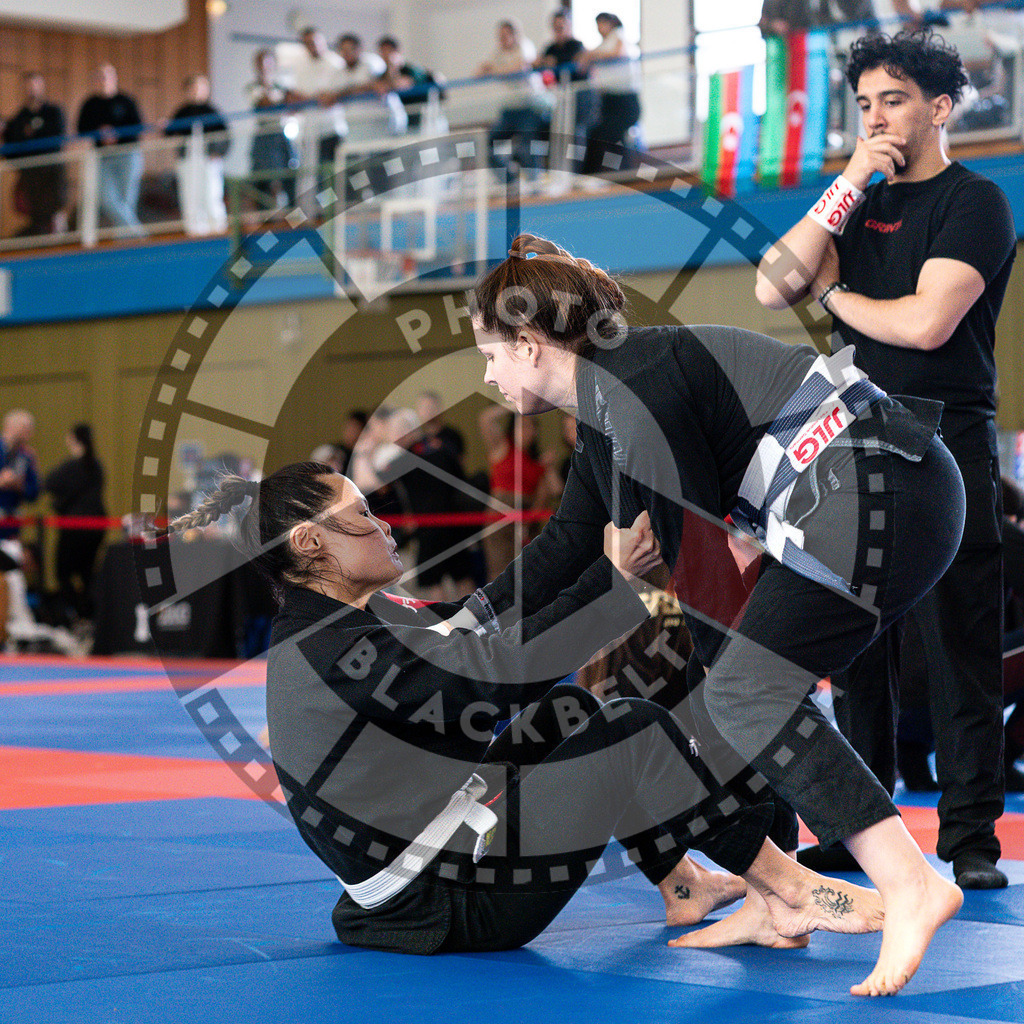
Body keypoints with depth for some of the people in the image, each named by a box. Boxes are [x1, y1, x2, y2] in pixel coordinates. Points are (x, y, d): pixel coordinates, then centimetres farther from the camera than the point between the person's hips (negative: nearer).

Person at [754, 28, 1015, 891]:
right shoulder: (863, 206, 17)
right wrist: (848, 186, -3)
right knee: (858, 646, 7)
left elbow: (926, 323, -15)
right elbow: (774, 286, 2)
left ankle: (971, 836, -2)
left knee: (960, 646, -6)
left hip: (947, 444, -6)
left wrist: (836, 294, 2)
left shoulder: (975, 203, -2)